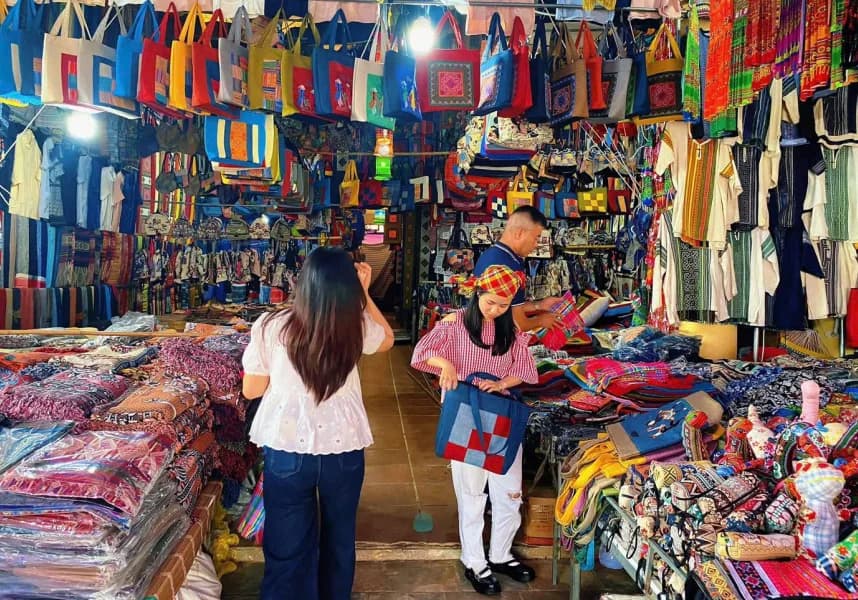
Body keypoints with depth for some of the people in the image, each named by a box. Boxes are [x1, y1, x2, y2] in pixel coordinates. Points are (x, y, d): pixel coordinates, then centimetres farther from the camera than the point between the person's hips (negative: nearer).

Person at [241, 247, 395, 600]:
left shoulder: (271, 327, -14)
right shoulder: (356, 327, -10)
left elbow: (251, 390, -1)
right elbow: (387, 339, 14)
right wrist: (363, 293, 8)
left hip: (286, 450, -2)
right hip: (344, 450, 2)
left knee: (288, 548, 14)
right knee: (339, 541, 24)